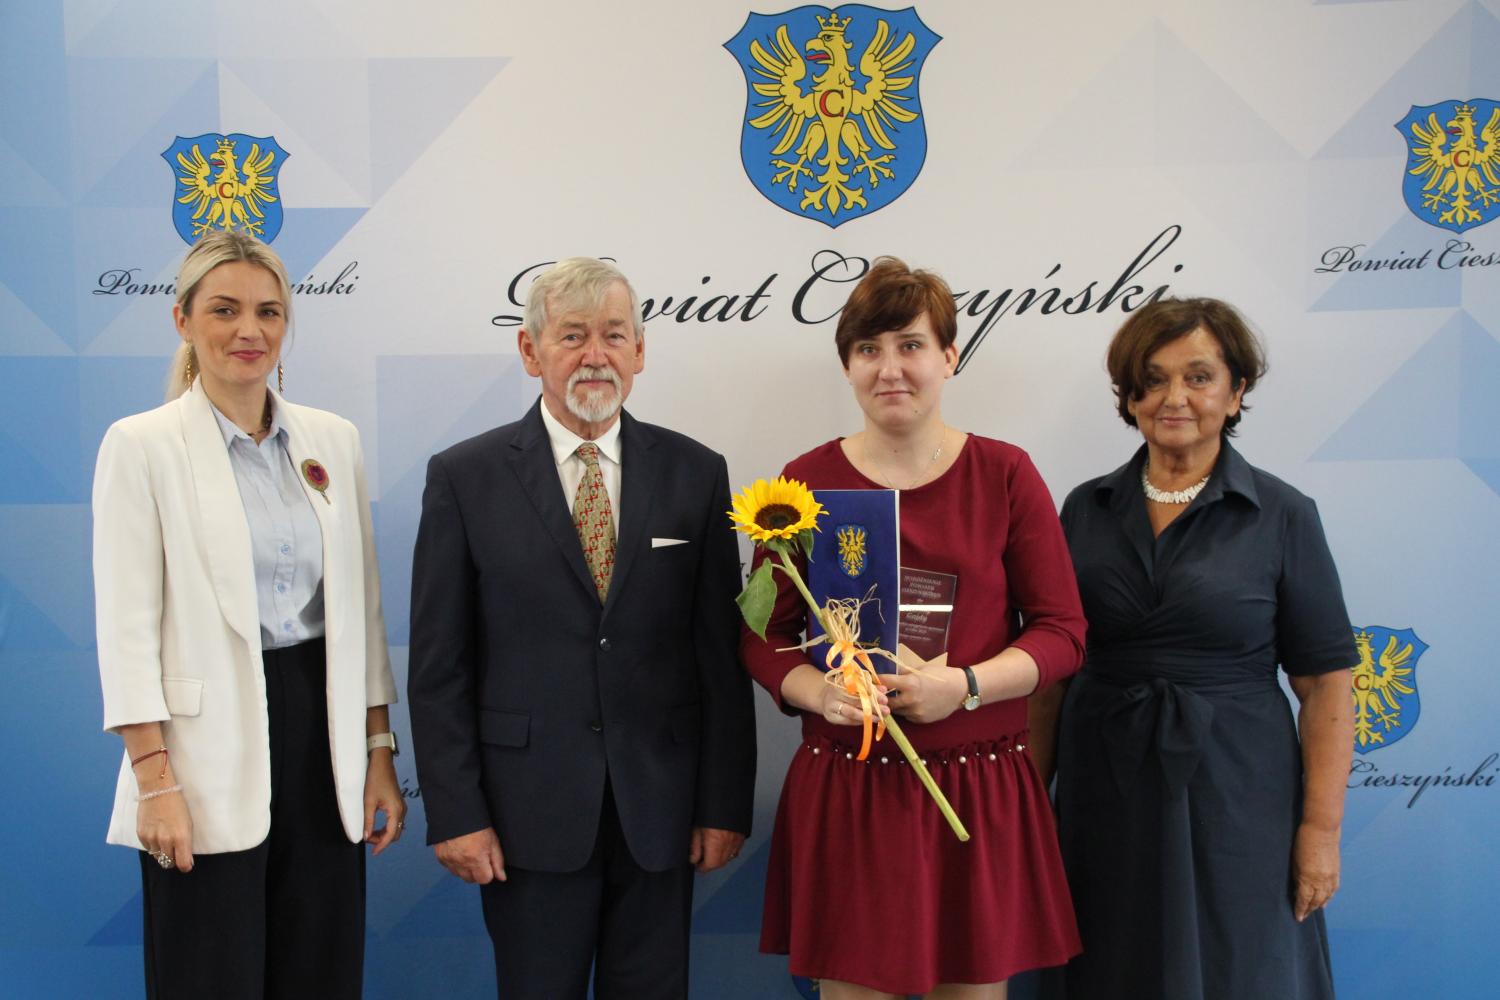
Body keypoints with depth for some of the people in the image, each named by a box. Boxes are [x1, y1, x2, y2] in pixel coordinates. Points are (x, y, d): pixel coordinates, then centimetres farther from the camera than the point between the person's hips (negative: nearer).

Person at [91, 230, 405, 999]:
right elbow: (127, 626, -8)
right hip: (212, 744, -4)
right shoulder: (141, 444, -4)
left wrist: (379, 752, 6)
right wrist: (155, 779, -13)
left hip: (324, 731, 4)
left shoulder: (332, 440, 7)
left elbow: (361, 607, 9)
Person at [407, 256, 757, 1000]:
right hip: (529, 809, -1)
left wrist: (725, 803, 0)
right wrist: (455, 813, -6)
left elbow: (722, 653, 2)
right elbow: (438, 667, -2)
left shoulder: (695, 472, 2)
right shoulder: (464, 477, -2)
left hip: (659, 807, 2)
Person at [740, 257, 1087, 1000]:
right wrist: (818, 692, -16)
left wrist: (967, 684, -16)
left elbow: (1062, 630, 0)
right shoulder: (806, 481, 1)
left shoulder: (1005, 474, 0)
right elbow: (762, 634, 4)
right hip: (843, 792, 0)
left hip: (981, 791, 0)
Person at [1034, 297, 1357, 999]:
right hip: (1105, 792, 3)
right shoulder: (1087, 508, 4)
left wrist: (1322, 828, -10)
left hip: (1234, 793, -2)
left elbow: (1325, 683, -6)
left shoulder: (1281, 516, -5)